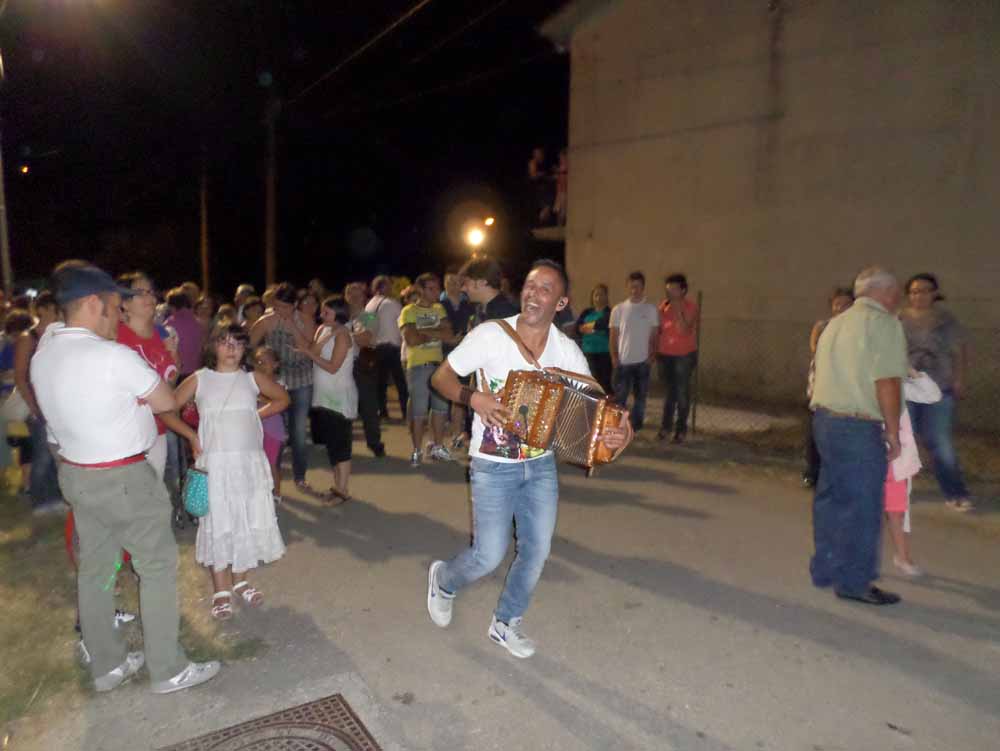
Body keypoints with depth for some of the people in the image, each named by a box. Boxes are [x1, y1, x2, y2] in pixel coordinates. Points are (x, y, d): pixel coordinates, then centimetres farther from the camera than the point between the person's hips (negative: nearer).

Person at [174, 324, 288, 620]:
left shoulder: (252, 378, 3)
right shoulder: (199, 379, -1)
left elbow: (282, 399, 15)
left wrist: (256, 415, 5)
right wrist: (191, 435, -1)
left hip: (250, 461, 2)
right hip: (214, 462, -2)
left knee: (248, 521, 7)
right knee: (218, 523, 2)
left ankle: (240, 581, 25)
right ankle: (221, 591, 13)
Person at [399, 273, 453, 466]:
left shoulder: (439, 309, 11)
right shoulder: (409, 311, -4)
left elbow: (448, 335, -2)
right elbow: (411, 339, -17)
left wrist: (425, 331, -12)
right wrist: (435, 333, -5)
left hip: (438, 364, 5)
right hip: (417, 366, -5)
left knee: (440, 407, 10)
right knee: (418, 411, -1)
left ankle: (438, 447, 24)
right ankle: (417, 451, 11)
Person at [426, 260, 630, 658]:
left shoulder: (567, 350, -4)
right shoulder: (490, 335, -14)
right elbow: (441, 377, -6)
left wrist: (612, 433, -23)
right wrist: (473, 397, -25)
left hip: (541, 465, 4)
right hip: (493, 465, -4)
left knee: (537, 550, 8)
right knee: (490, 556, -2)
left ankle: (506, 622, 32)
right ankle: (443, 579, 32)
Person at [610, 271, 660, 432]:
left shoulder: (651, 309, 1)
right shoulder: (618, 309, 0)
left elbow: (654, 335, 4)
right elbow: (613, 336, 2)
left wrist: (652, 355, -6)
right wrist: (614, 357, -6)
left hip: (643, 361, 1)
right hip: (623, 361, -1)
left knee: (640, 396, 9)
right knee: (620, 396, 1)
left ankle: (635, 427, 21)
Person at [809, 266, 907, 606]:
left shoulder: (837, 322, 15)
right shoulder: (883, 323, -10)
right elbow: (887, 383, -17)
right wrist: (892, 431, -10)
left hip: (824, 419, 8)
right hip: (860, 428, -8)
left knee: (830, 498, 16)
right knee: (862, 506, 2)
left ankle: (825, 569, 27)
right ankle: (854, 581, 11)